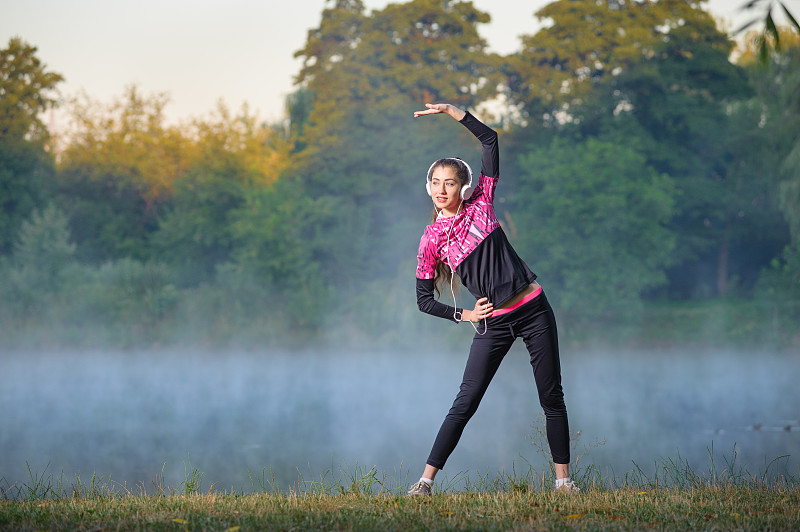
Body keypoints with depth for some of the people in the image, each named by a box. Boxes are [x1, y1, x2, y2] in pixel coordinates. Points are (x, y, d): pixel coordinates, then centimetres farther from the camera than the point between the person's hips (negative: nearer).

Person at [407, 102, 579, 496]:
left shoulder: (480, 205, 3)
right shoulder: (431, 239, 0)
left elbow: (489, 140, 3)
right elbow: (424, 299, 5)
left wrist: (452, 111, -2)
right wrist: (464, 315, -6)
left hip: (534, 310, 1)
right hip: (493, 323, -1)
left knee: (552, 398, 3)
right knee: (465, 403, -6)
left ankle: (563, 479, 12)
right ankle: (426, 479, -4)